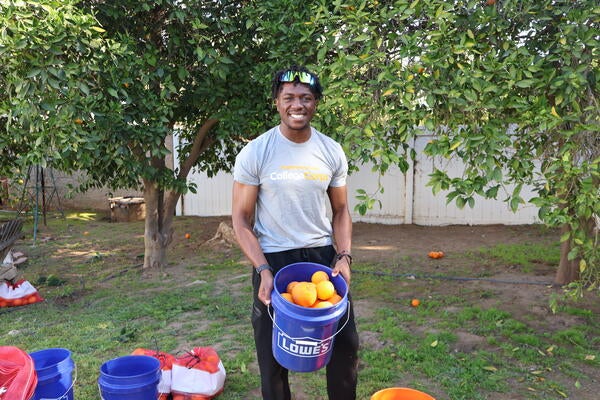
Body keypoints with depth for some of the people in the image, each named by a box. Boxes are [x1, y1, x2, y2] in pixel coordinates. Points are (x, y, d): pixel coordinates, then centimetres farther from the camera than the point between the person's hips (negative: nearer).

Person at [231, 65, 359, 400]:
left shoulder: (332, 152, 1)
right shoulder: (255, 153, -9)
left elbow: (340, 211, 9)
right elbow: (241, 219, -6)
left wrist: (344, 257, -7)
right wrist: (264, 270, -17)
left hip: (323, 256, 3)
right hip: (273, 260, -3)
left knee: (346, 345, 11)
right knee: (273, 354, 10)